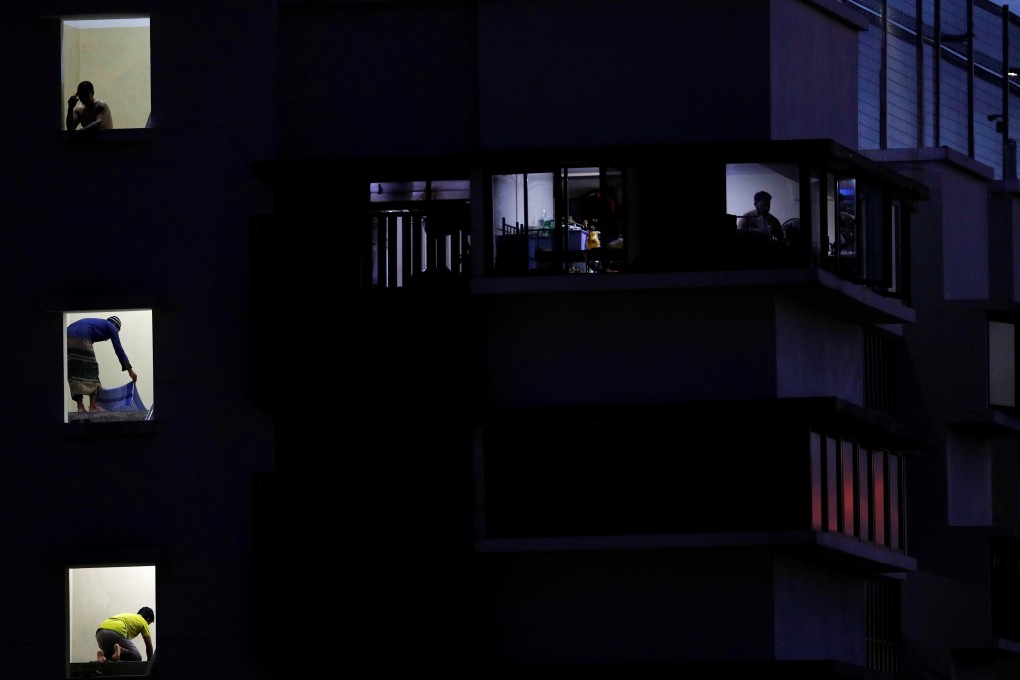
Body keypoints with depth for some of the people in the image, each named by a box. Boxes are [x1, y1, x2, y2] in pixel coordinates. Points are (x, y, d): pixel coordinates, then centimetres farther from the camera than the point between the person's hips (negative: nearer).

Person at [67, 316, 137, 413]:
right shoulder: (111, 327, 20)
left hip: (66, 338, 7)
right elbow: (119, 349, 17)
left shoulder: (97, 323, 39)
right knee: (90, 370, 3)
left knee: (74, 372, 11)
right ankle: (93, 406, -2)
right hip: (80, 339, -7)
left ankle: (80, 407, 5)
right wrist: (130, 370, 22)